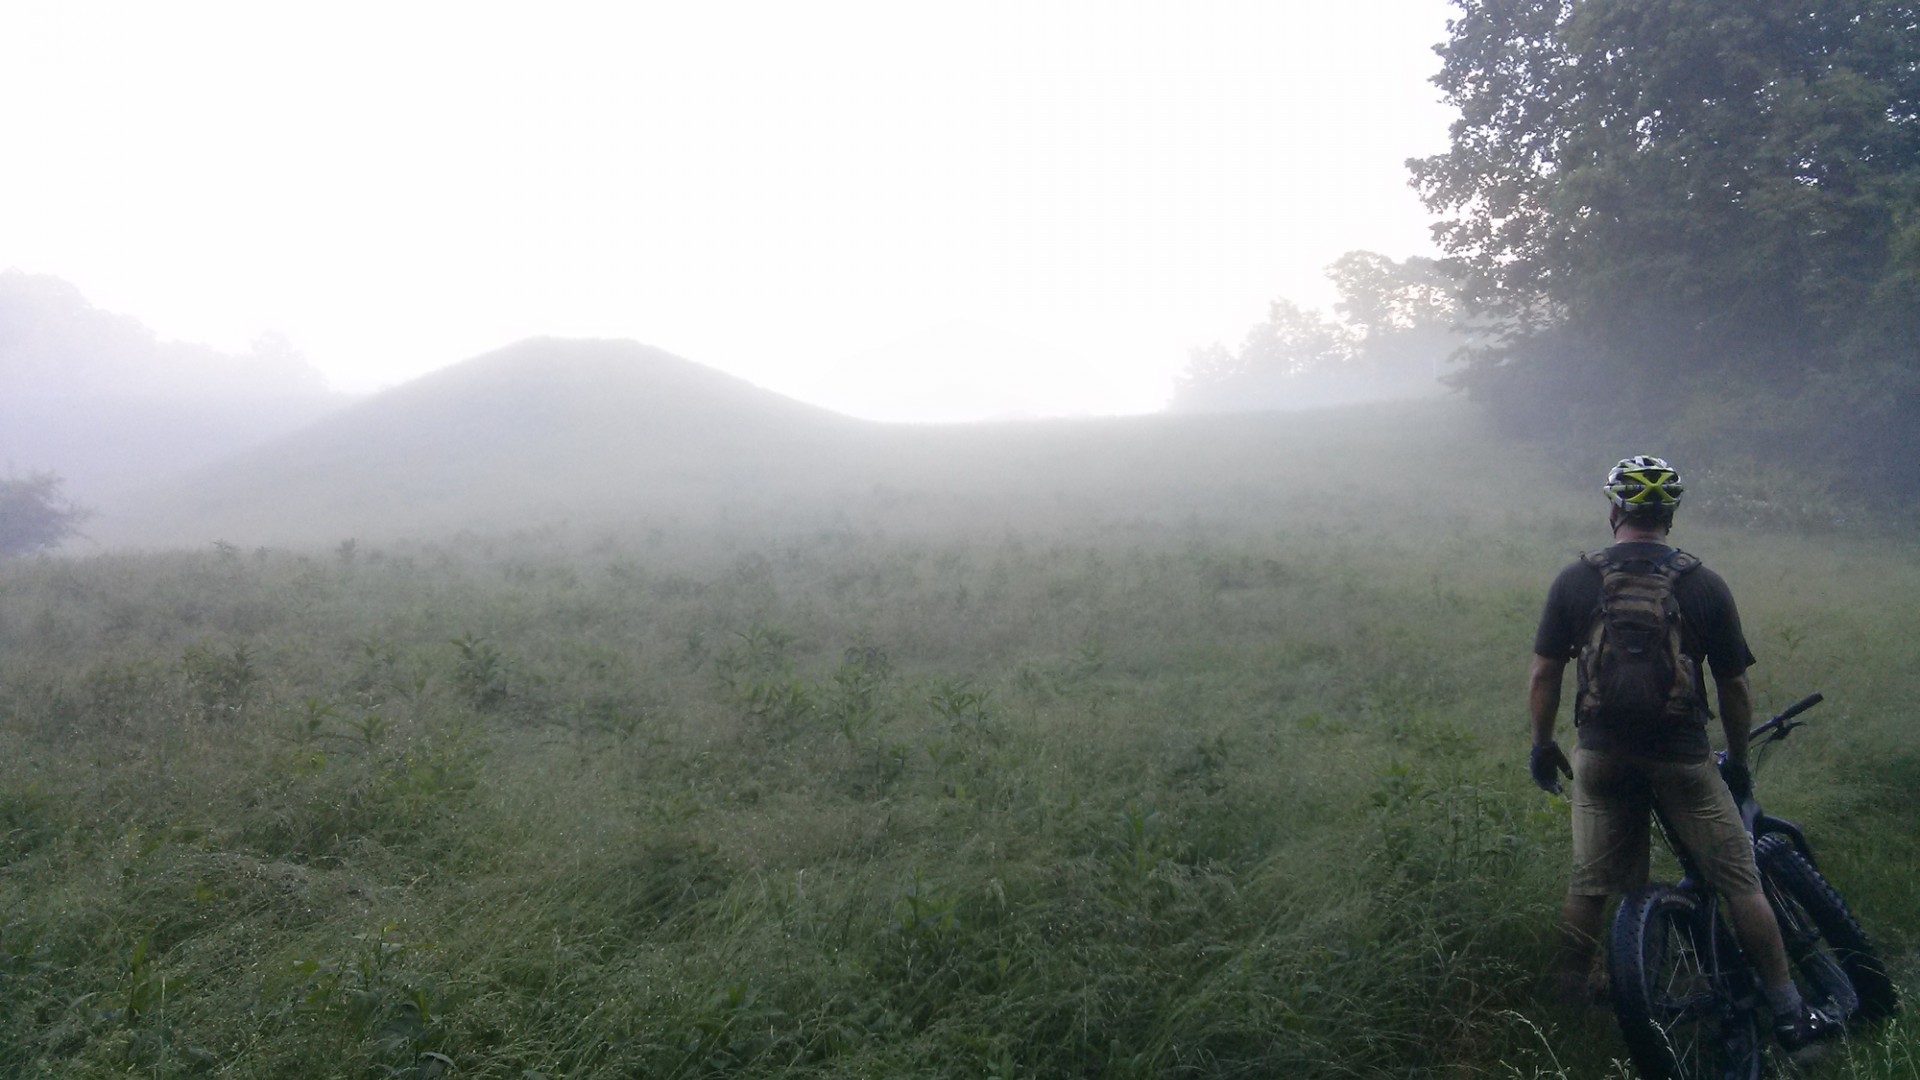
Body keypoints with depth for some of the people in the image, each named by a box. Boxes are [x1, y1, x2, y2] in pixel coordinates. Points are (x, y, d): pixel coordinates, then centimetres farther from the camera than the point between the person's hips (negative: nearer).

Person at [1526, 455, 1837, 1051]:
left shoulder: (1574, 581, -3)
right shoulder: (1705, 585, -4)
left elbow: (1543, 677, -2)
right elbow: (1734, 687, 2)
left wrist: (1542, 744, 12)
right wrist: (1737, 760, 15)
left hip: (1601, 755, 1)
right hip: (1682, 758, -1)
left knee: (1588, 884, 12)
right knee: (1739, 883, 9)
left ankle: (1569, 1003, 22)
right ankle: (1789, 1013, 17)